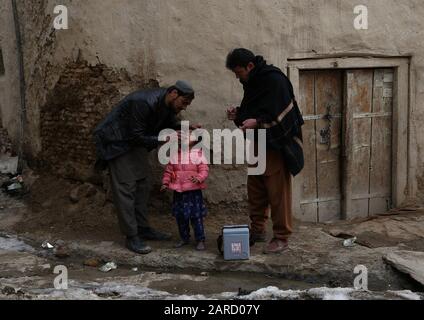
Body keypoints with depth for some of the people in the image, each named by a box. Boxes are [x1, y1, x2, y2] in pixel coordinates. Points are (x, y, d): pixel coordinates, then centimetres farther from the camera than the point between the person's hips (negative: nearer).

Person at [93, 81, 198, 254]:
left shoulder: (168, 104, -6)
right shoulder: (143, 103, -33)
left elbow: (171, 123, 9)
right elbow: (137, 136, -30)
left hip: (136, 142, 9)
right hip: (117, 142, -9)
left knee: (142, 185, 10)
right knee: (125, 188, -10)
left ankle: (143, 228, 20)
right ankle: (132, 237, -7)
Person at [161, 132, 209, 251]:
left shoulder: (198, 154, -4)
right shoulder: (174, 155, 6)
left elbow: (204, 170, -9)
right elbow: (168, 170, 12)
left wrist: (199, 178, -26)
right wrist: (165, 183, 4)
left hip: (193, 191, -4)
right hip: (178, 192, 4)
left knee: (196, 216, 0)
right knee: (180, 216, 12)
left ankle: (200, 240, 10)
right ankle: (184, 238, 27)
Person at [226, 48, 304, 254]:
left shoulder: (274, 80, -16)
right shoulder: (252, 82, 12)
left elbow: (280, 114, -21)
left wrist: (258, 122, -29)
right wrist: (238, 115, 5)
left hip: (276, 146, -9)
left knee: (278, 192, -4)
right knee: (255, 189, 14)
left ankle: (281, 238, 4)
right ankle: (257, 230, 27)